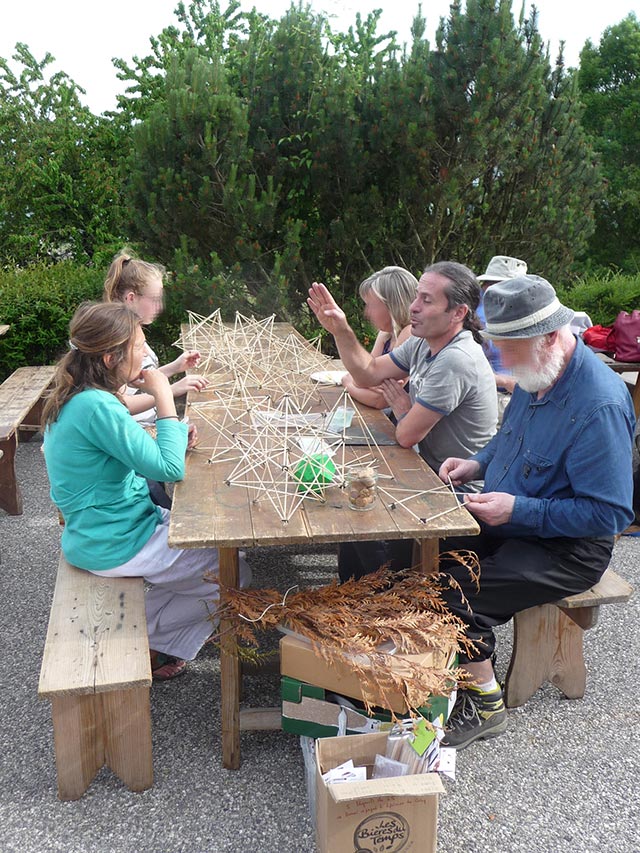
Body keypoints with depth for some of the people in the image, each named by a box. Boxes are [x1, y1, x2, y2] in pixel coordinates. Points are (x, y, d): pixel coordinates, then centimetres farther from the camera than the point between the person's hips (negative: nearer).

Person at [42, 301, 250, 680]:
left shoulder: (78, 396, 3)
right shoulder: (97, 407, -28)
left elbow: (139, 457, 12)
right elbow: (170, 469, -27)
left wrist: (173, 437, -5)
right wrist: (164, 398, -19)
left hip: (100, 529, 10)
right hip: (113, 545, -10)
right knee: (234, 575, 1)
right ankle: (148, 640, 13)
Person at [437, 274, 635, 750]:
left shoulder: (599, 406, -26)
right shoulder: (537, 377, 1)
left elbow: (610, 513, -25)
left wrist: (518, 510, -26)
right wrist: (478, 465, 0)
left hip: (567, 551, -9)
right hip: (512, 526, 9)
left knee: (456, 593, -22)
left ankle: (485, 706, 1)